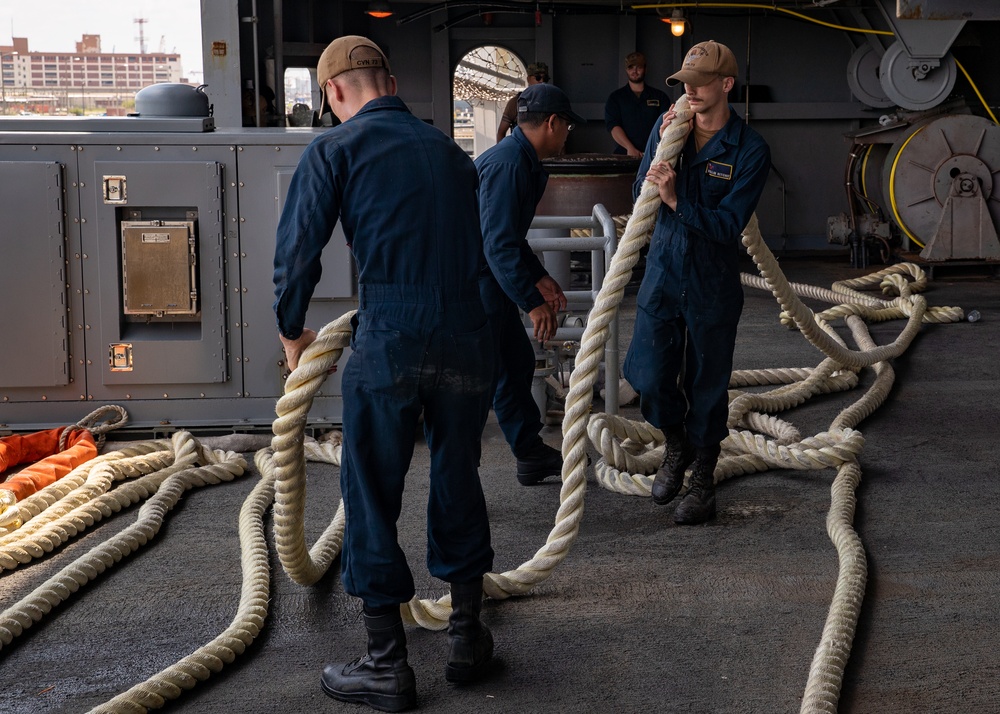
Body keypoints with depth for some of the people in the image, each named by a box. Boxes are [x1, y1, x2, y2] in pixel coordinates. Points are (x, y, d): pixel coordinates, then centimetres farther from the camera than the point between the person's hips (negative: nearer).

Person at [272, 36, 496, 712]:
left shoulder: (336, 149, 3)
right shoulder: (451, 150, 17)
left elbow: (298, 250, -1)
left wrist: (293, 330, 14)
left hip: (388, 335, -4)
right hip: (468, 332, 5)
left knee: (373, 496, 7)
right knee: (458, 481, 18)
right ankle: (468, 635, 29)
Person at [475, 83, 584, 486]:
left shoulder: (525, 162, 13)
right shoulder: (506, 164, -22)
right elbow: (498, 243, -28)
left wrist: (539, 278, 22)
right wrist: (532, 302, -27)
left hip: (490, 282, 11)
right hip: (473, 283, -11)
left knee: (516, 362, 17)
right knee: (483, 376, -6)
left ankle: (532, 456, 29)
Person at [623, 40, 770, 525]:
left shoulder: (750, 151, -12)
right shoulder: (668, 127, 0)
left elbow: (728, 225, -18)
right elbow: (640, 196, 0)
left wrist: (676, 199, -29)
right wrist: (661, 150, -15)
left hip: (713, 284, -3)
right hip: (662, 272, 3)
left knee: (707, 385, 7)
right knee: (648, 376, 1)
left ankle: (703, 480, 25)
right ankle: (676, 445, 31)